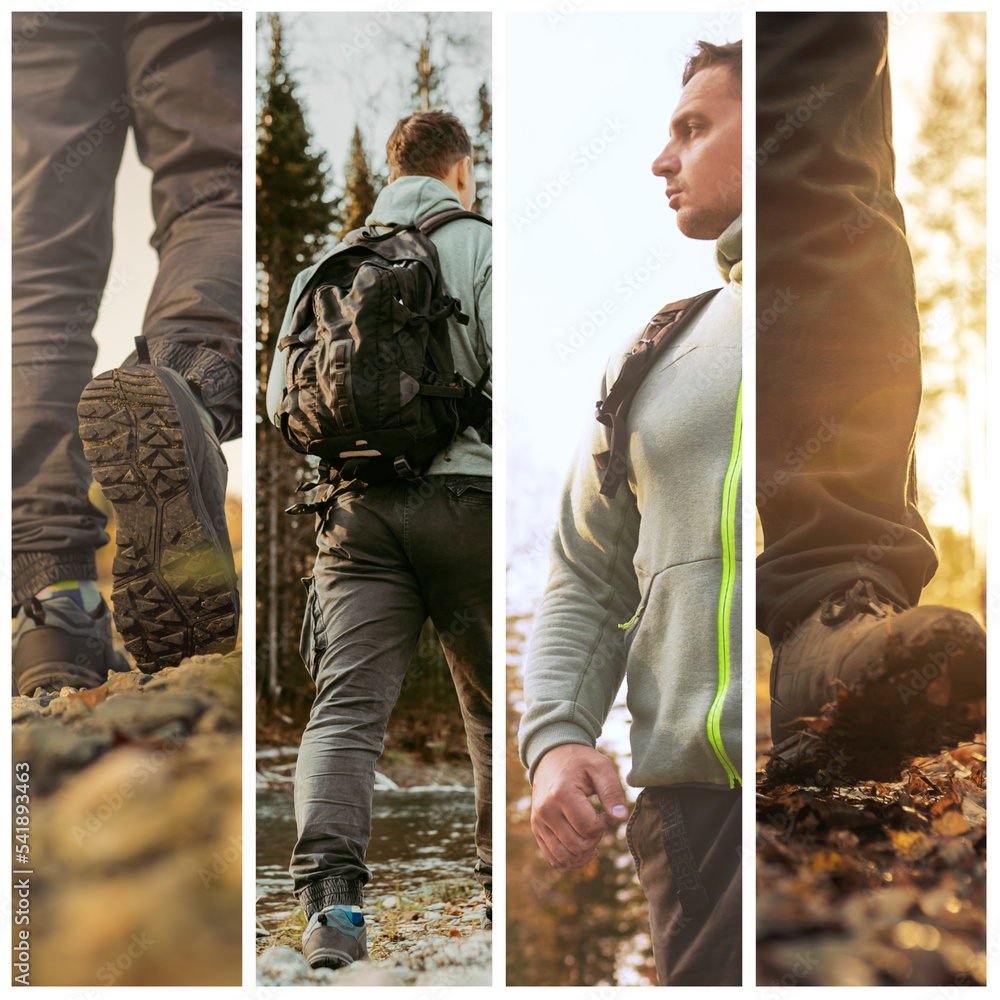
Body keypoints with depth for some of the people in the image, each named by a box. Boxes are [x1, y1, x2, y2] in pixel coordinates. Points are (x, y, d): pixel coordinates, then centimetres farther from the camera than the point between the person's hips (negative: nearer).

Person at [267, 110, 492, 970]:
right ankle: (505, 881, 25)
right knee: (494, 704, 14)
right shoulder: (481, 247, 1)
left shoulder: (331, 262, 15)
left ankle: (331, 892, -24)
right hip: (464, 496, -3)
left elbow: (284, 399, 15)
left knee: (346, 707, -6)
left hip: (360, 508, 3)